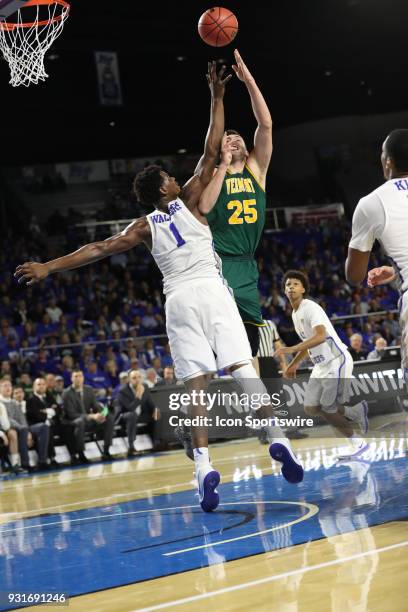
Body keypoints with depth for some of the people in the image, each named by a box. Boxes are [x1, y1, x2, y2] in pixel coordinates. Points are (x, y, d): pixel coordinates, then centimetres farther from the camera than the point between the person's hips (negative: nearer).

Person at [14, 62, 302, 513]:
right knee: (241, 365, -7)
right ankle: (276, 437, -24)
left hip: (178, 300, 1)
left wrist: (49, 267, 9)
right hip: (211, 289, -1)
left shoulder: (145, 227, 15)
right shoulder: (189, 201, 12)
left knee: (196, 384, -5)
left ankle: (203, 466, -19)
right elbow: (211, 152, 12)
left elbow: (98, 248, 9)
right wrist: (216, 98, 16)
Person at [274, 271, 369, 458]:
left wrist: (292, 349, -36)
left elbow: (320, 336, -31)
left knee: (328, 408, -9)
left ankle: (358, 443, 9)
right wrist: (294, 364, 22)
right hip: (321, 365, 9)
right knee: (311, 408, 3)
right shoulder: (295, 313, 13)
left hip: (337, 361, -9)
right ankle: (357, 412, 19)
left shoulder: (311, 307, -16)